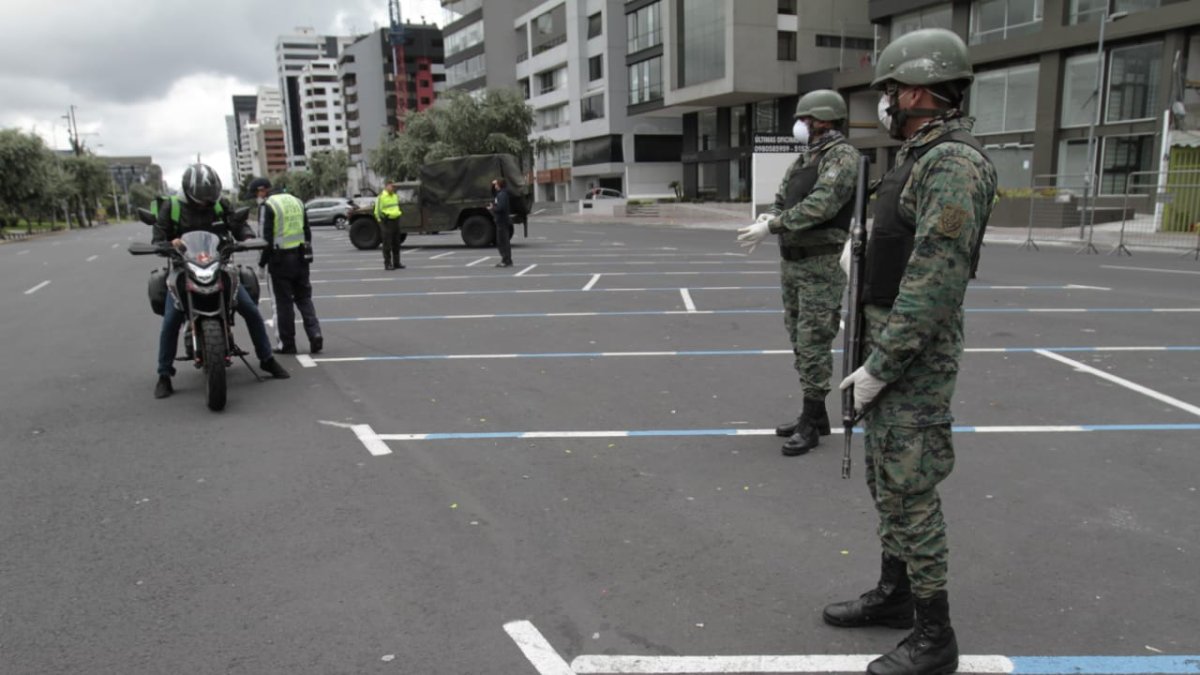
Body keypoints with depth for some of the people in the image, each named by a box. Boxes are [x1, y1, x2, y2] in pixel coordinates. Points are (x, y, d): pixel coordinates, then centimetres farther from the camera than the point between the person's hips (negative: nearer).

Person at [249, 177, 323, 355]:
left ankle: (287, 344, 7)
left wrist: (262, 263, -5)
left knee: (284, 301, 2)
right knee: (304, 298, 12)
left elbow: (267, 238, -13)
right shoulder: (296, 201, 12)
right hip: (300, 257, 6)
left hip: (281, 258, -6)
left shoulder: (267, 206, -9)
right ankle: (315, 335, -1)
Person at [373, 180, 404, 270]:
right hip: (387, 222, -7)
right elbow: (378, 211, -11)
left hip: (396, 221, 7)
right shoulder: (381, 197, -10)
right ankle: (387, 264, -1)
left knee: (396, 244, 9)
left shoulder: (396, 196, 13)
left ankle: (396, 263, 16)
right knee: (387, 245, -5)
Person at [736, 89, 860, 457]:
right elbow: (781, 201, 16)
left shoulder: (842, 156, -12)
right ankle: (814, 414, 23)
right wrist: (769, 217, -8)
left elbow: (821, 204, -25)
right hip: (791, 263, 9)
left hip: (821, 266, -9)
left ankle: (811, 424, 3)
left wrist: (771, 227, -26)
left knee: (814, 344, -6)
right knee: (801, 341, 13)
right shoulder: (803, 160, 16)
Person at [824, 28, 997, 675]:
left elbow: (935, 280, -26)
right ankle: (894, 593, 34)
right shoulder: (921, 160, 13)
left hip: (913, 360, -10)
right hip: (890, 344, 10)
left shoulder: (953, 162, -20)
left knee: (911, 491, -2)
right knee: (885, 480, 18)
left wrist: (880, 368, -23)